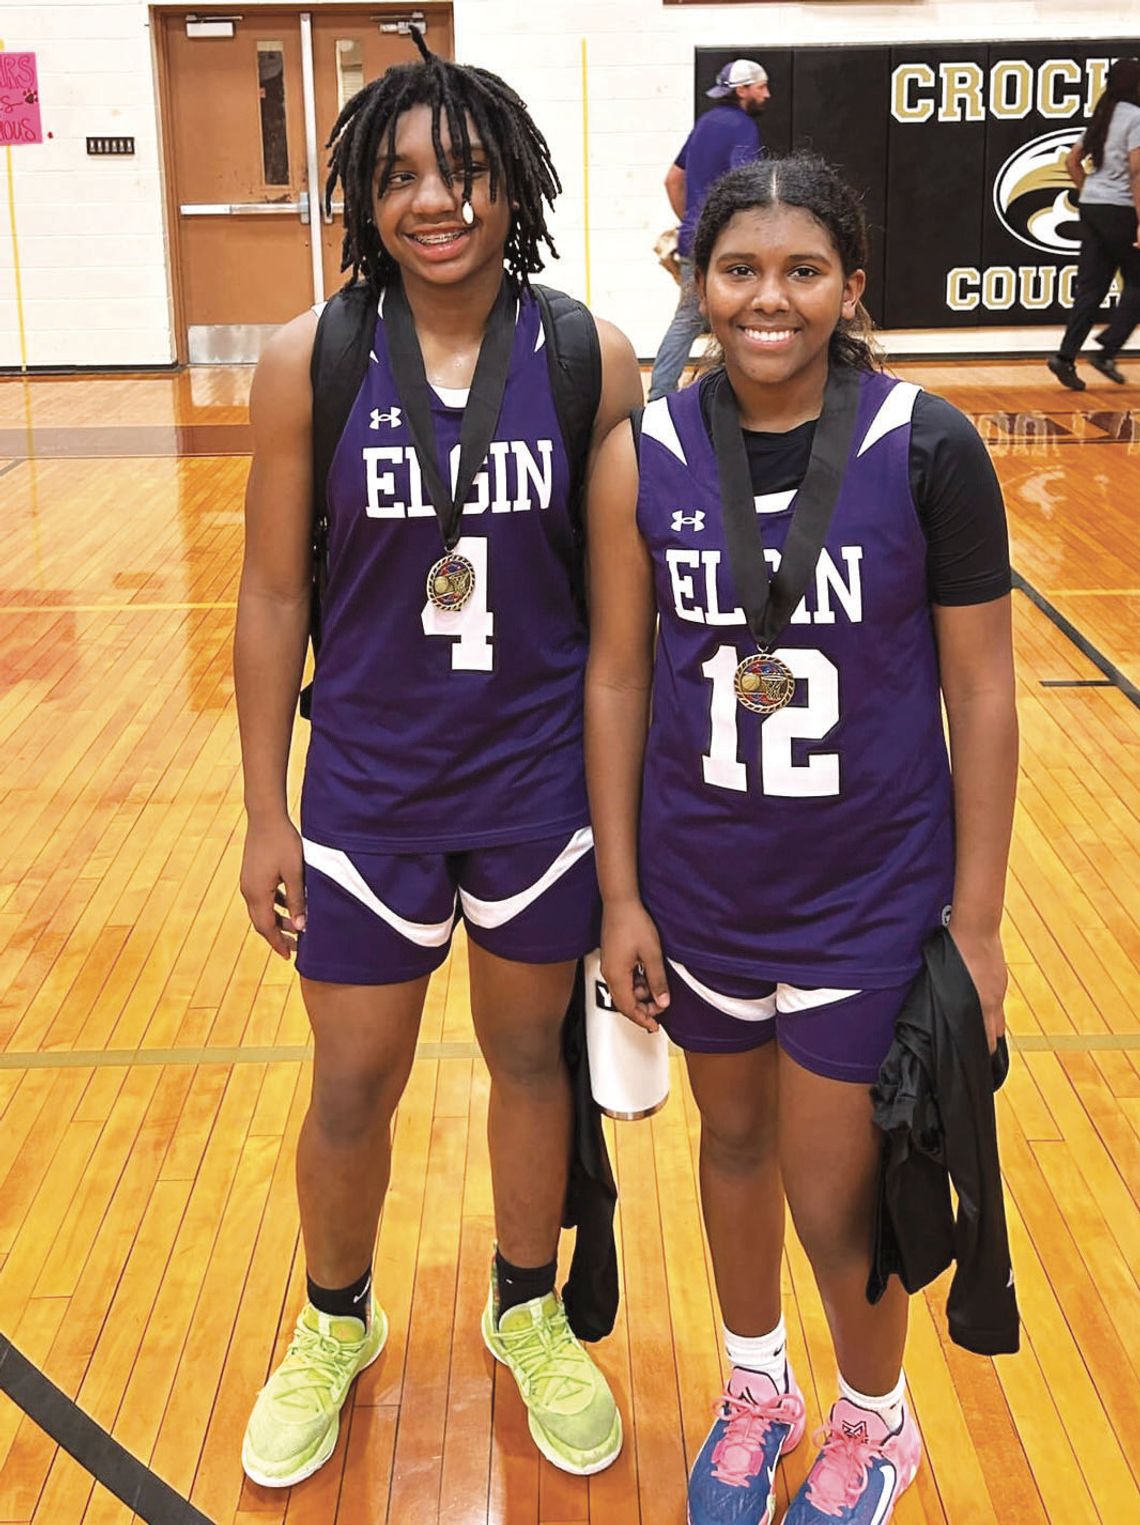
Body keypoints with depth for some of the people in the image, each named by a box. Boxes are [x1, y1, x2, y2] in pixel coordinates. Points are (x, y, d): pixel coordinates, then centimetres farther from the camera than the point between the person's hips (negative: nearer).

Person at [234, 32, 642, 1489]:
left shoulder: (594, 360, -7)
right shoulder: (308, 364, -8)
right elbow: (273, 599, -3)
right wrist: (267, 815, -2)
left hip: (542, 782, 0)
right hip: (368, 788, 0)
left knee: (530, 1057, 17)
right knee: (352, 1091, 12)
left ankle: (528, 1312, 43)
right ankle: (335, 1324, 41)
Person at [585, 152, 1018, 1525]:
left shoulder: (926, 449, -13)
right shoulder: (644, 457, -6)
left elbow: (979, 690, -8)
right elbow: (618, 677, 0)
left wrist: (976, 918, -6)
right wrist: (621, 897, 0)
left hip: (872, 890, -2)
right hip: (700, 882, 3)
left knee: (832, 1193, 5)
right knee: (732, 1137, 20)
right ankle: (756, 1387, 47)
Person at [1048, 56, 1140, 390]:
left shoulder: (1102, 117, 14)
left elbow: (1071, 161, 20)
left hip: (1091, 208, 7)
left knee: (1090, 287, 7)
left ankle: (1066, 356, -1)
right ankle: (1107, 352, -2)